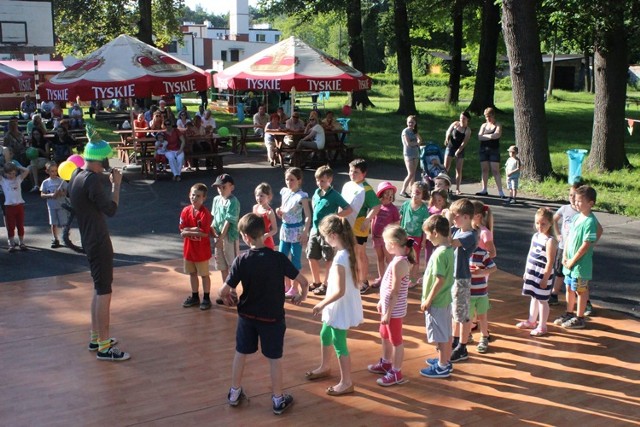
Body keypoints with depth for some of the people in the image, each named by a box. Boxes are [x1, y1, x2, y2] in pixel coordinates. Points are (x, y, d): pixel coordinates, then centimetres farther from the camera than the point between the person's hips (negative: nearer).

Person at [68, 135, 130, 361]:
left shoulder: (77, 176, 9)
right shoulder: (92, 179, -20)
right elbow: (110, 209, -22)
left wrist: (111, 183, 9)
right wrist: (116, 185, -11)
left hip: (90, 239, 10)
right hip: (98, 241, -10)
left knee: (99, 288, 20)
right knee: (104, 291, -6)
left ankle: (96, 337, 30)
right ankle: (104, 347, -1)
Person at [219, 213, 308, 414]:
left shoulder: (241, 260, -15)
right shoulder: (278, 258, -18)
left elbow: (224, 291, -15)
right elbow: (303, 281, -14)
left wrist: (227, 298, 9)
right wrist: (302, 296, 8)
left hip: (247, 315, 2)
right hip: (272, 317, -2)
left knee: (240, 353, 20)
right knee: (275, 358, 12)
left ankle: (234, 393, 35)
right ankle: (278, 399, 24)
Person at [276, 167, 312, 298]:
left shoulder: (302, 196, -14)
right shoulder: (284, 192, 5)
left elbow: (308, 216, -15)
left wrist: (305, 233, -19)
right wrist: (279, 212, -5)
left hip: (296, 230, -7)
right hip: (285, 229, 7)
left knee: (295, 260, 3)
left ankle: (294, 287, 15)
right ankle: (287, 285, 26)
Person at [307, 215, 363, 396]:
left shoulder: (340, 258, -28)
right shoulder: (348, 252, -1)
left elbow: (340, 291, -29)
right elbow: (353, 280, 10)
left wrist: (321, 304, -19)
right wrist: (331, 281, 20)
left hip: (341, 308, -10)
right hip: (340, 307, 10)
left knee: (339, 344, 4)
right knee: (325, 335, 25)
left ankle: (346, 383, 18)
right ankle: (324, 367, 46)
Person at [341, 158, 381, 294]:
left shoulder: (366, 189, -16)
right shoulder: (347, 186, 7)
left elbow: (377, 206, -21)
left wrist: (367, 221, -23)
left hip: (359, 228, -7)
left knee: (360, 254, 5)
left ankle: (363, 282, 17)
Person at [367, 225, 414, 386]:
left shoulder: (398, 263, -26)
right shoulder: (401, 259, 4)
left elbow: (395, 292, -25)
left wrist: (388, 313, -20)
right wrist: (382, 302, 21)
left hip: (394, 310, -10)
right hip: (388, 306, 10)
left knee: (396, 340, 5)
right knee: (385, 336, 25)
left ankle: (396, 373, 18)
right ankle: (386, 363, 44)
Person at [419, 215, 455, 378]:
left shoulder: (439, 254, -25)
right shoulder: (449, 250, 3)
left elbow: (439, 280, -25)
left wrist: (428, 300, -16)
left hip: (437, 301, -9)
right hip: (445, 299, 9)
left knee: (441, 336, 3)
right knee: (446, 334, 21)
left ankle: (442, 368, 14)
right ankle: (445, 360, 35)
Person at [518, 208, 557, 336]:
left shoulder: (550, 241, -18)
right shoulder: (535, 236, 7)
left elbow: (550, 262, -19)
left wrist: (545, 278, -19)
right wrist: (526, 271, 16)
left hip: (542, 276, -8)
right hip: (532, 274, 8)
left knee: (542, 300, 3)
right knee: (534, 298, 20)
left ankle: (542, 326, 14)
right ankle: (531, 321, 34)